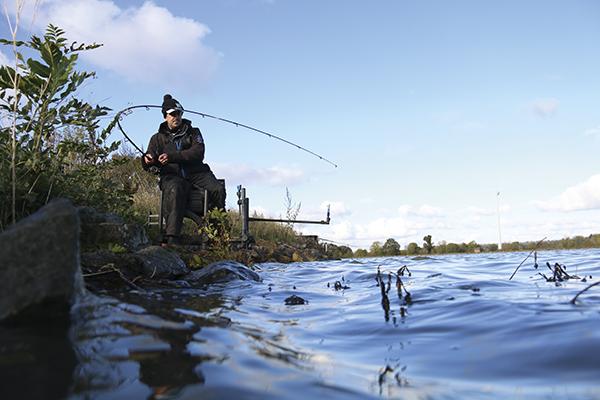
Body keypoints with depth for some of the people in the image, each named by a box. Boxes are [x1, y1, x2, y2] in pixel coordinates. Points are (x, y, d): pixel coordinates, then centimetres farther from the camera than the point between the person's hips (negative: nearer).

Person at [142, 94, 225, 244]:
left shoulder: (193, 132, 17)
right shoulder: (158, 138, 20)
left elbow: (198, 152, -4)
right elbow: (147, 164, 13)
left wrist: (172, 157, -17)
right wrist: (147, 160, -16)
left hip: (196, 172, 1)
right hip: (172, 175, -1)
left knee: (218, 189, -28)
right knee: (175, 190, -38)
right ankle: (171, 238, -46)